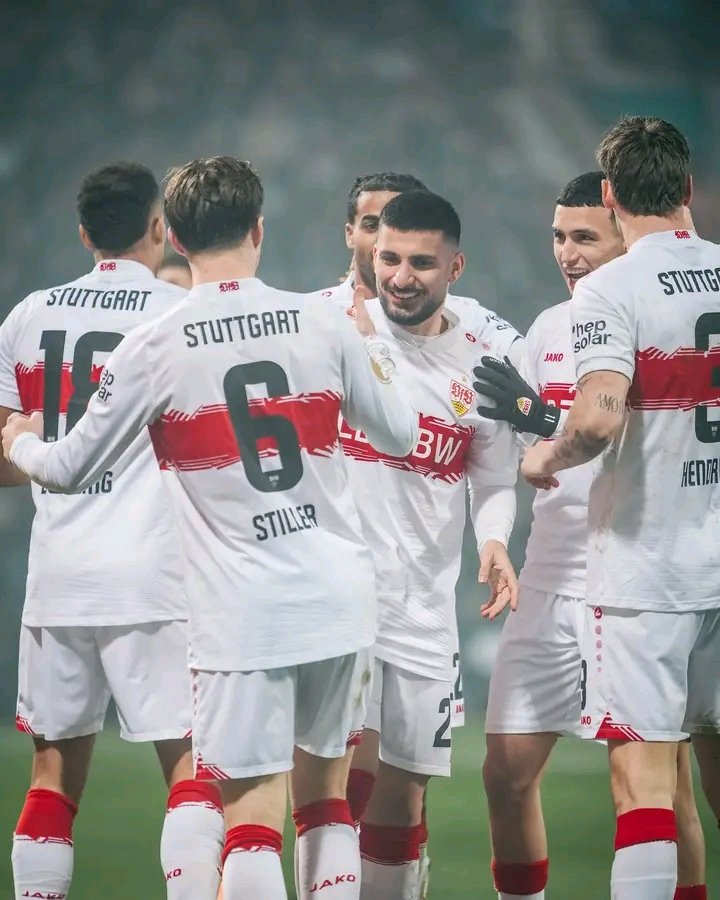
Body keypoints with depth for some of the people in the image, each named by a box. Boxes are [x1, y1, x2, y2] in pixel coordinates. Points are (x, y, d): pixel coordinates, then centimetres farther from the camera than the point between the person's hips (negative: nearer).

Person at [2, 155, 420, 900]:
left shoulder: (154, 348, -5)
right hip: (340, 596, 3)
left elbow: (70, 470, 4)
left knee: (250, 811, -3)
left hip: (242, 614, -3)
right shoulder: (324, 326, 2)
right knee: (324, 795, 15)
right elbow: (398, 435, 15)